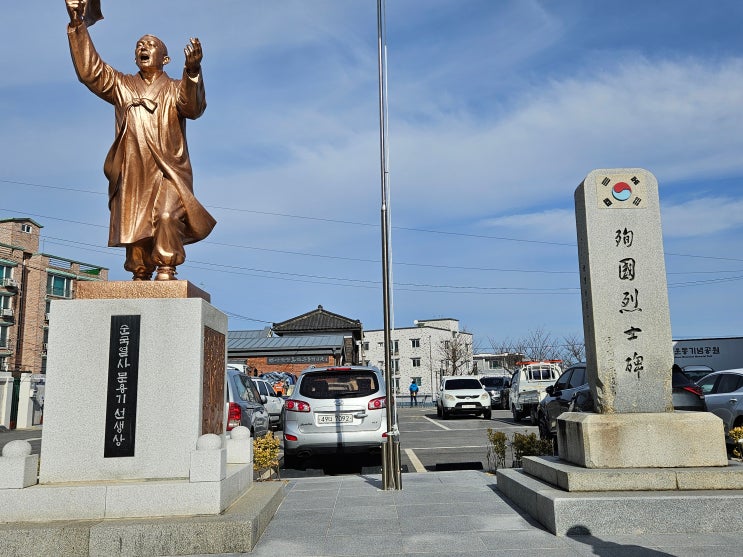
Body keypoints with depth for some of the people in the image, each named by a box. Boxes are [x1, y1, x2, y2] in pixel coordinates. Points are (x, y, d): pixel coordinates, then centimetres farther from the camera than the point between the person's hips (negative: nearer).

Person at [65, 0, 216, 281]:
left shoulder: (175, 89, 13)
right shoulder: (121, 85, 23)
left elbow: (194, 107, -9)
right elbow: (90, 71, 9)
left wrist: (192, 70, -28)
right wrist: (77, 24, 0)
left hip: (167, 173, -3)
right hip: (131, 173, 3)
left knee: (166, 216, -25)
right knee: (134, 228, -1)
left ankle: (166, 271, -22)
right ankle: (140, 279, 5)